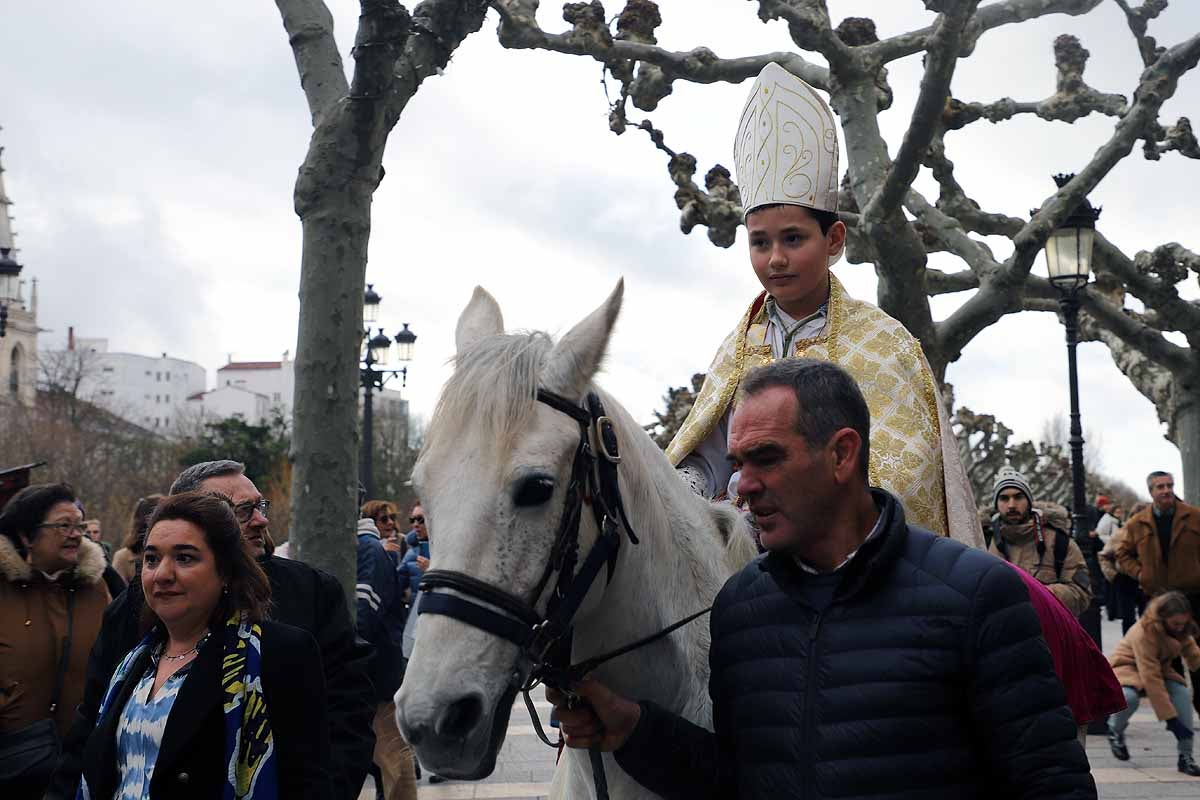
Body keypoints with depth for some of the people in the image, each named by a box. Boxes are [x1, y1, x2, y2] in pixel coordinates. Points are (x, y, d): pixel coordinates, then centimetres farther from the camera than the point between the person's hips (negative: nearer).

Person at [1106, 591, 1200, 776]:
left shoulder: (1182, 630, -14)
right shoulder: (1144, 632, -34)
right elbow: (1151, 679, -36)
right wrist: (1170, 718, -37)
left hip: (1160, 667, 6)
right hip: (1128, 667, -5)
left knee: (1183, 692, -24)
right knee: (1129, 697, -37)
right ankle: (1115, 730, -2)